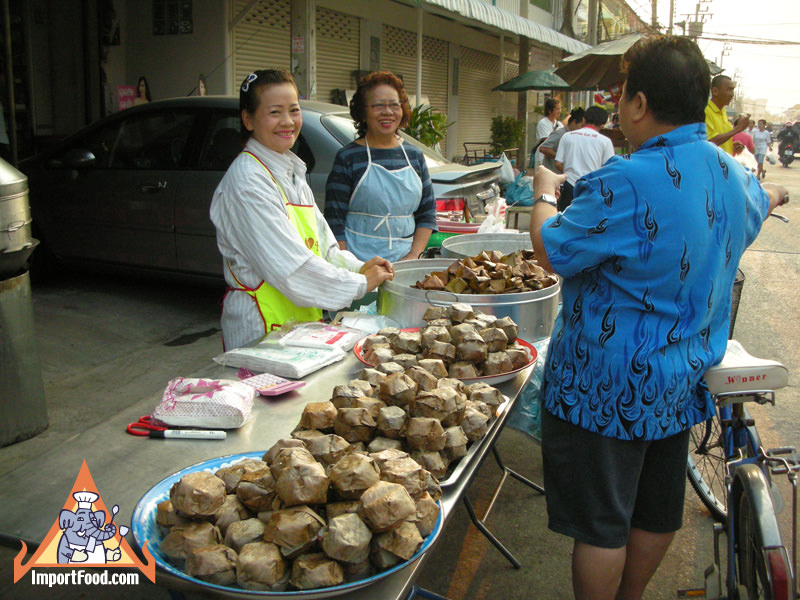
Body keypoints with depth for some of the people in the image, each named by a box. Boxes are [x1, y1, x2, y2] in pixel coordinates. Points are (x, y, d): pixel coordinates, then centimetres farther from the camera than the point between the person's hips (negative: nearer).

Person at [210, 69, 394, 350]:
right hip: (261, 328, -8)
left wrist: (357, 266, -4)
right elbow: (289, 266, -22)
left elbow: (321, 243, 14)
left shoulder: (291, 171, 12)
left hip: (303, 318, 8)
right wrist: (360, 284, -15)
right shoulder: (247, 180, -17)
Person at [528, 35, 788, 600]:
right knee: (657, 511, 23)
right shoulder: (730, 174, 3)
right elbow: (757, 204, 26)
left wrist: (544, 194, 0)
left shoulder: (628, 182, -27)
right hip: (682, 380, 9)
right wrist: (774, 192, 51)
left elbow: (554, 251, -20)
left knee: (601, 523, 7)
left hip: (610, 385, -9)